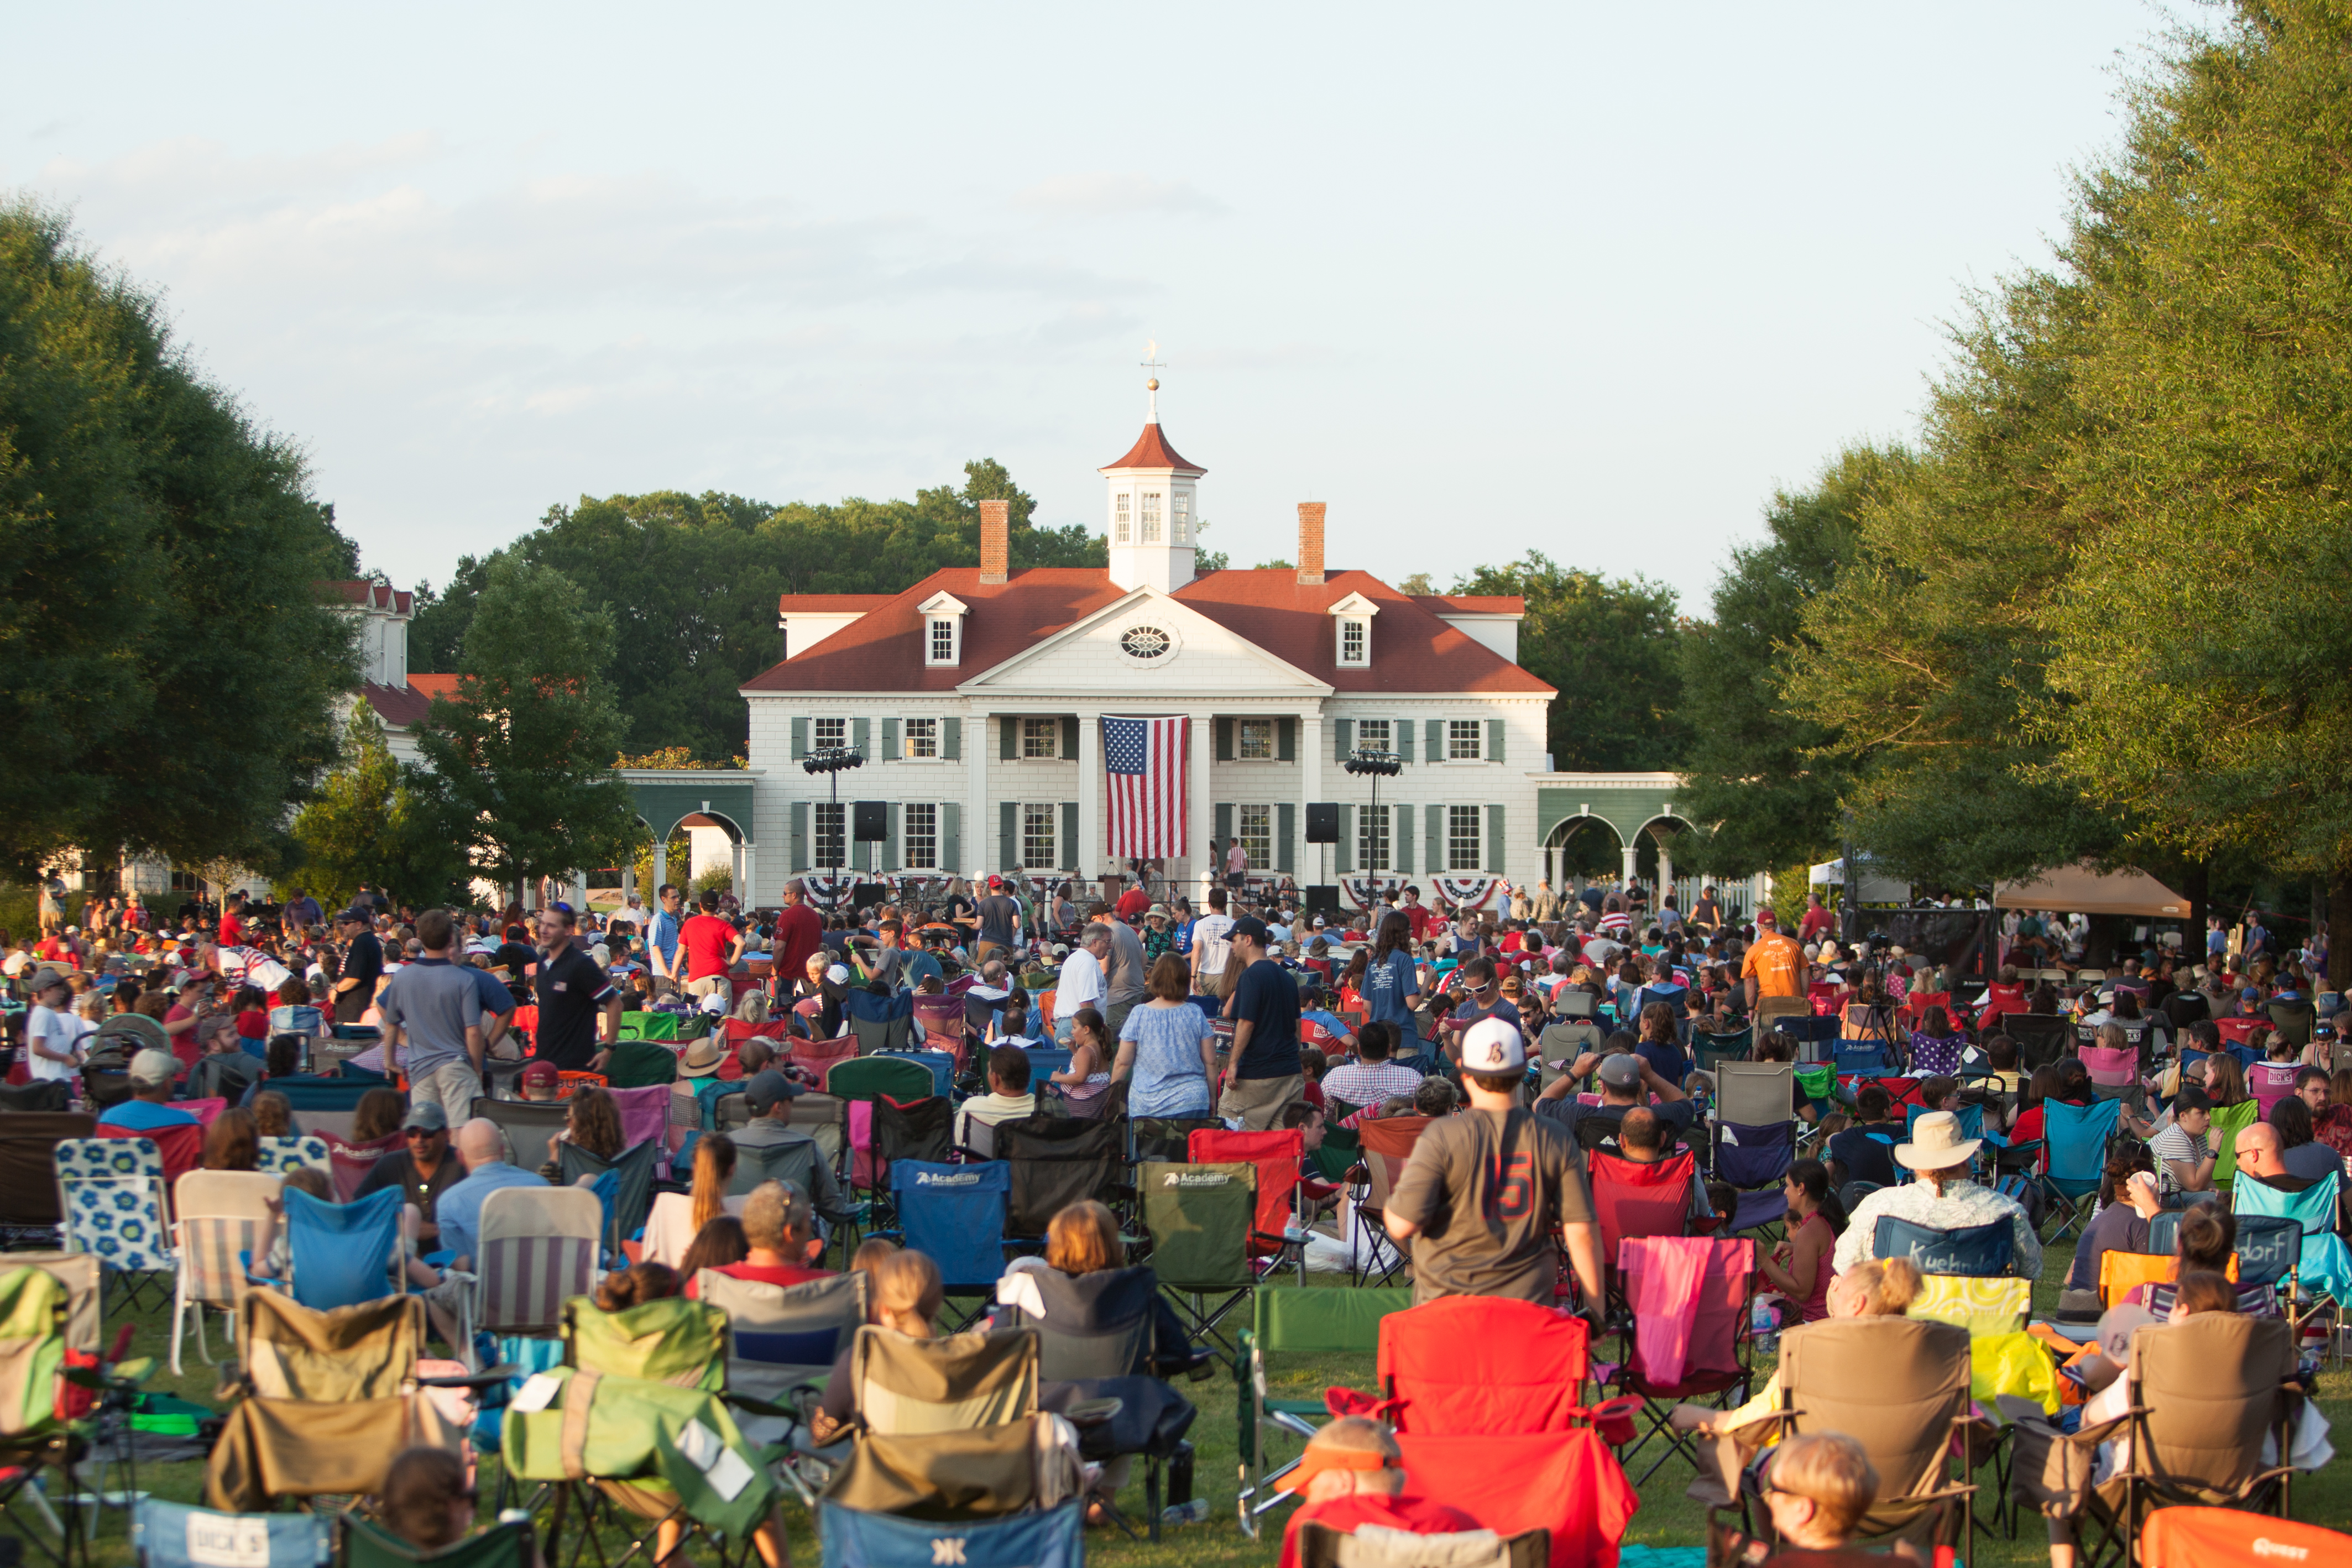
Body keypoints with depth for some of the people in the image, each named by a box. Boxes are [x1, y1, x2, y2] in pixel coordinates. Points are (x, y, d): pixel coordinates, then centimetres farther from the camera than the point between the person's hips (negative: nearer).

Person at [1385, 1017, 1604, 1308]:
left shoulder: (1442, 1137, -9)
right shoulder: (1556, 1140, 0)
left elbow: (1401, 1226, -11)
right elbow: (1582, 1231, 0)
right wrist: (1596, 1312, 8)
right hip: (1529, 1302, 2)